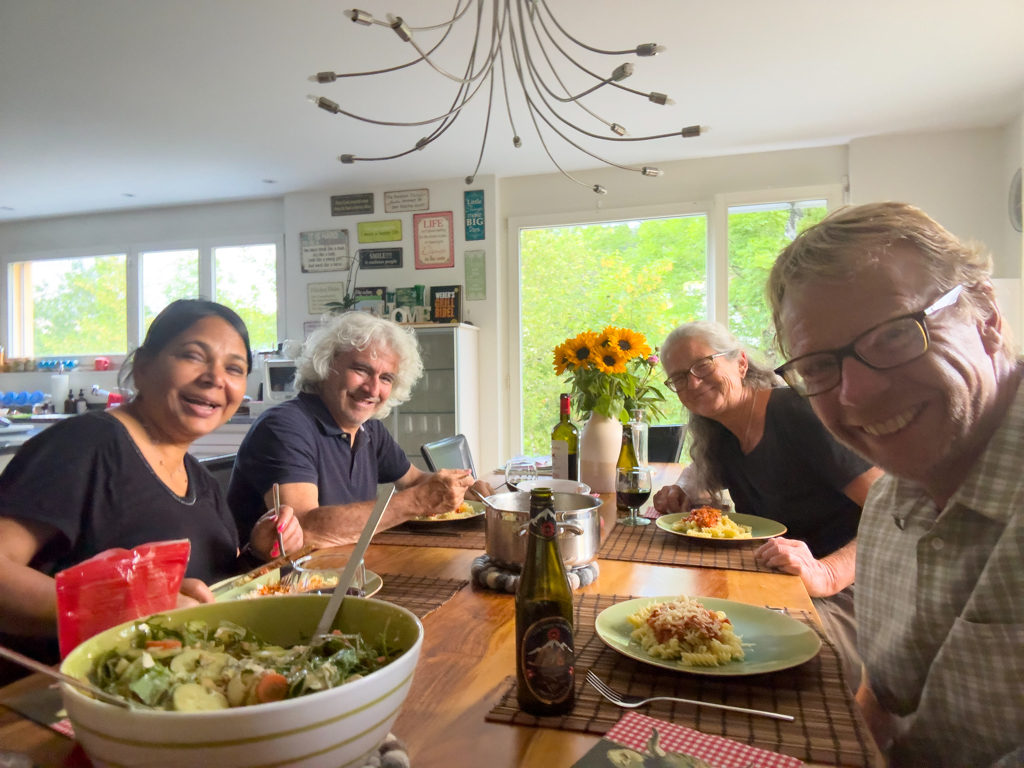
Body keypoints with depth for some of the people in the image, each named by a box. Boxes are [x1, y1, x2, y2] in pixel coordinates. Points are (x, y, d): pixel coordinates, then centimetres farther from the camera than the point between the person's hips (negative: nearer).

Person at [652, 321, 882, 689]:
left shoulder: (799, 414, -18)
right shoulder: (719, 433, 5)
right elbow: (701, 473, 29)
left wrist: (827, 574, -38)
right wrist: (682, 495, 4)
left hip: (839, 593, -6)